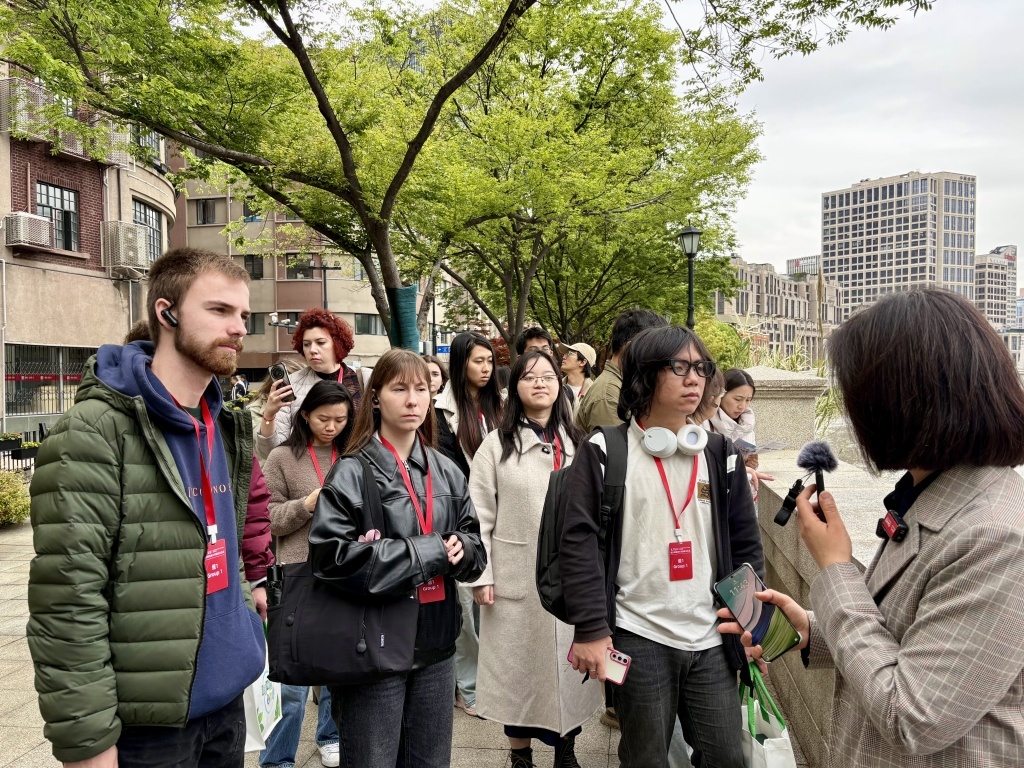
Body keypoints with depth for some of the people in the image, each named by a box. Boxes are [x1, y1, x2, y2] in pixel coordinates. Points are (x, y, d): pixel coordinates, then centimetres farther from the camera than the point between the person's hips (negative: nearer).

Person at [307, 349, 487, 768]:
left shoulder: (447, 472, 5)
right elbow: (333, 556, -22)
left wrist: (461, 550, -13)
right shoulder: (352, 472, -11)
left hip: (435, 644, 5)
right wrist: (428, 553, -19)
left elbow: (475, 545, 12)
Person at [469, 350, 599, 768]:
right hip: (517, 579, -3)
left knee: (570, 664, 12)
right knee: (520, 666, 9)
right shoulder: (497, 444, -4)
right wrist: (480, 575, -9)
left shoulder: (576, 443, 6)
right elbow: (479, 515, -5)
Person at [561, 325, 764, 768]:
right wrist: (591, 629, -13)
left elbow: (746, 545, 10)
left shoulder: (720, 454, 7)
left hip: (711, 640, 4)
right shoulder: (605, 452, -5)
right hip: (638, 638, -3)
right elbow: (580, 542, -9)